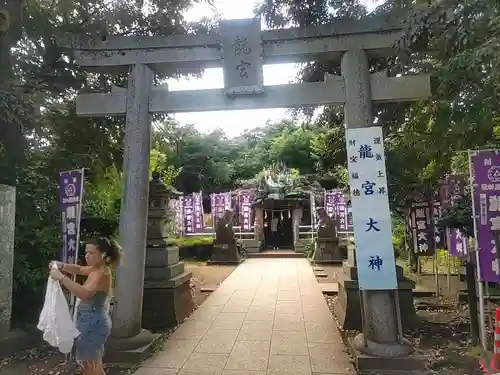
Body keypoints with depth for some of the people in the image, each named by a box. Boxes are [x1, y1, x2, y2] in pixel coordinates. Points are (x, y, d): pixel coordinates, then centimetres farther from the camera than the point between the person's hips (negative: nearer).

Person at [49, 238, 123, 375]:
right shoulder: (97, 268, 8)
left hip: (93, 323, -10)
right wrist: (61, 266, 1)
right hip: (93, 322, 10)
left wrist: (62, 278, -36)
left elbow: (85, 294, -37)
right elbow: (79, 269, 20)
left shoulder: (102, 273, -23)